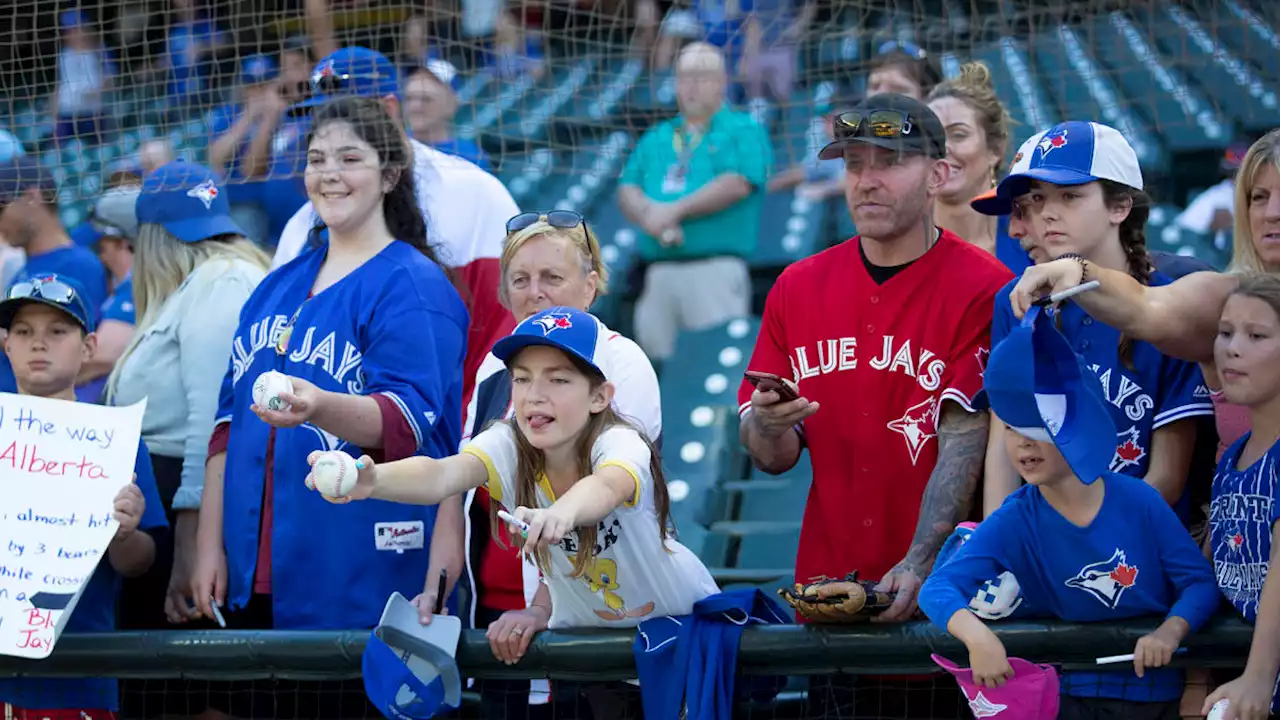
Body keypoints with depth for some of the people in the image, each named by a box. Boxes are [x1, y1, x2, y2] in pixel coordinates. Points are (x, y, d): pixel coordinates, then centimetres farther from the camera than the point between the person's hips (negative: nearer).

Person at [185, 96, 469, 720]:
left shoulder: (413, 288, -6)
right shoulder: (277, 288, 16)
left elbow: (407, 421, -18)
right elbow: (229, 422, 17)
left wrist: (317, 408, -37)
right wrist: (210, 545, 9)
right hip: (257, 576, 7)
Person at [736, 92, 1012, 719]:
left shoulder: (983, 288, -6)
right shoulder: (799, 288, 8)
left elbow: (964, 445, -14)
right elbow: (775, 458, 10)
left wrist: (919, 563, -26)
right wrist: (766, 427, -14)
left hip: (944, 599, -4)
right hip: (828, 594, 4)